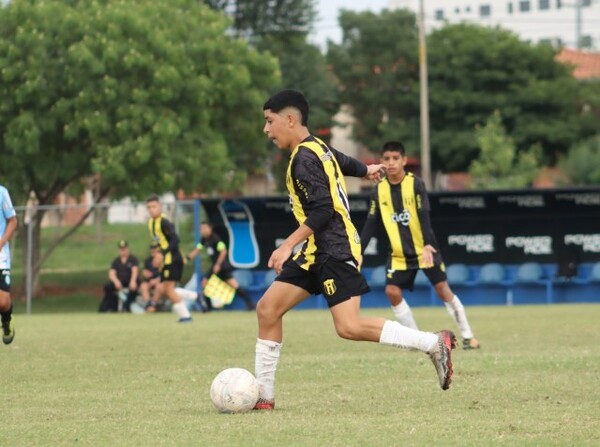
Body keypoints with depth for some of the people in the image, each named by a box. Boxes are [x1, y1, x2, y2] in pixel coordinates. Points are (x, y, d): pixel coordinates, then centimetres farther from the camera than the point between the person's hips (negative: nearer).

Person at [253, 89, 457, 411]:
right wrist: (367, 170, 57)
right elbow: (343, 162, 35)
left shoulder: (304, 158, -14)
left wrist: (288, 246, -25)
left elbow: (323, 211, -22)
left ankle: (434, 343, -11)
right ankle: (263, 395, 5)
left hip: (335, 250, -10)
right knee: (268, 308, 3)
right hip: (316, 252, 10)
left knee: (349, 327, -19)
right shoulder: (317, 148, 14)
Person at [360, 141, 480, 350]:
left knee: (442, 289, -6)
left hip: (425, 249, -4)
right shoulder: (379, 190, -2)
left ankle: (467, 336, 6)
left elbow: (423, 216, -20)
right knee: (392, 291, -9)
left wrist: (427, 245, -33)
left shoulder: (415, 184, -12)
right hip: (399, 254, 4)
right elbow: (371, 224, 1)